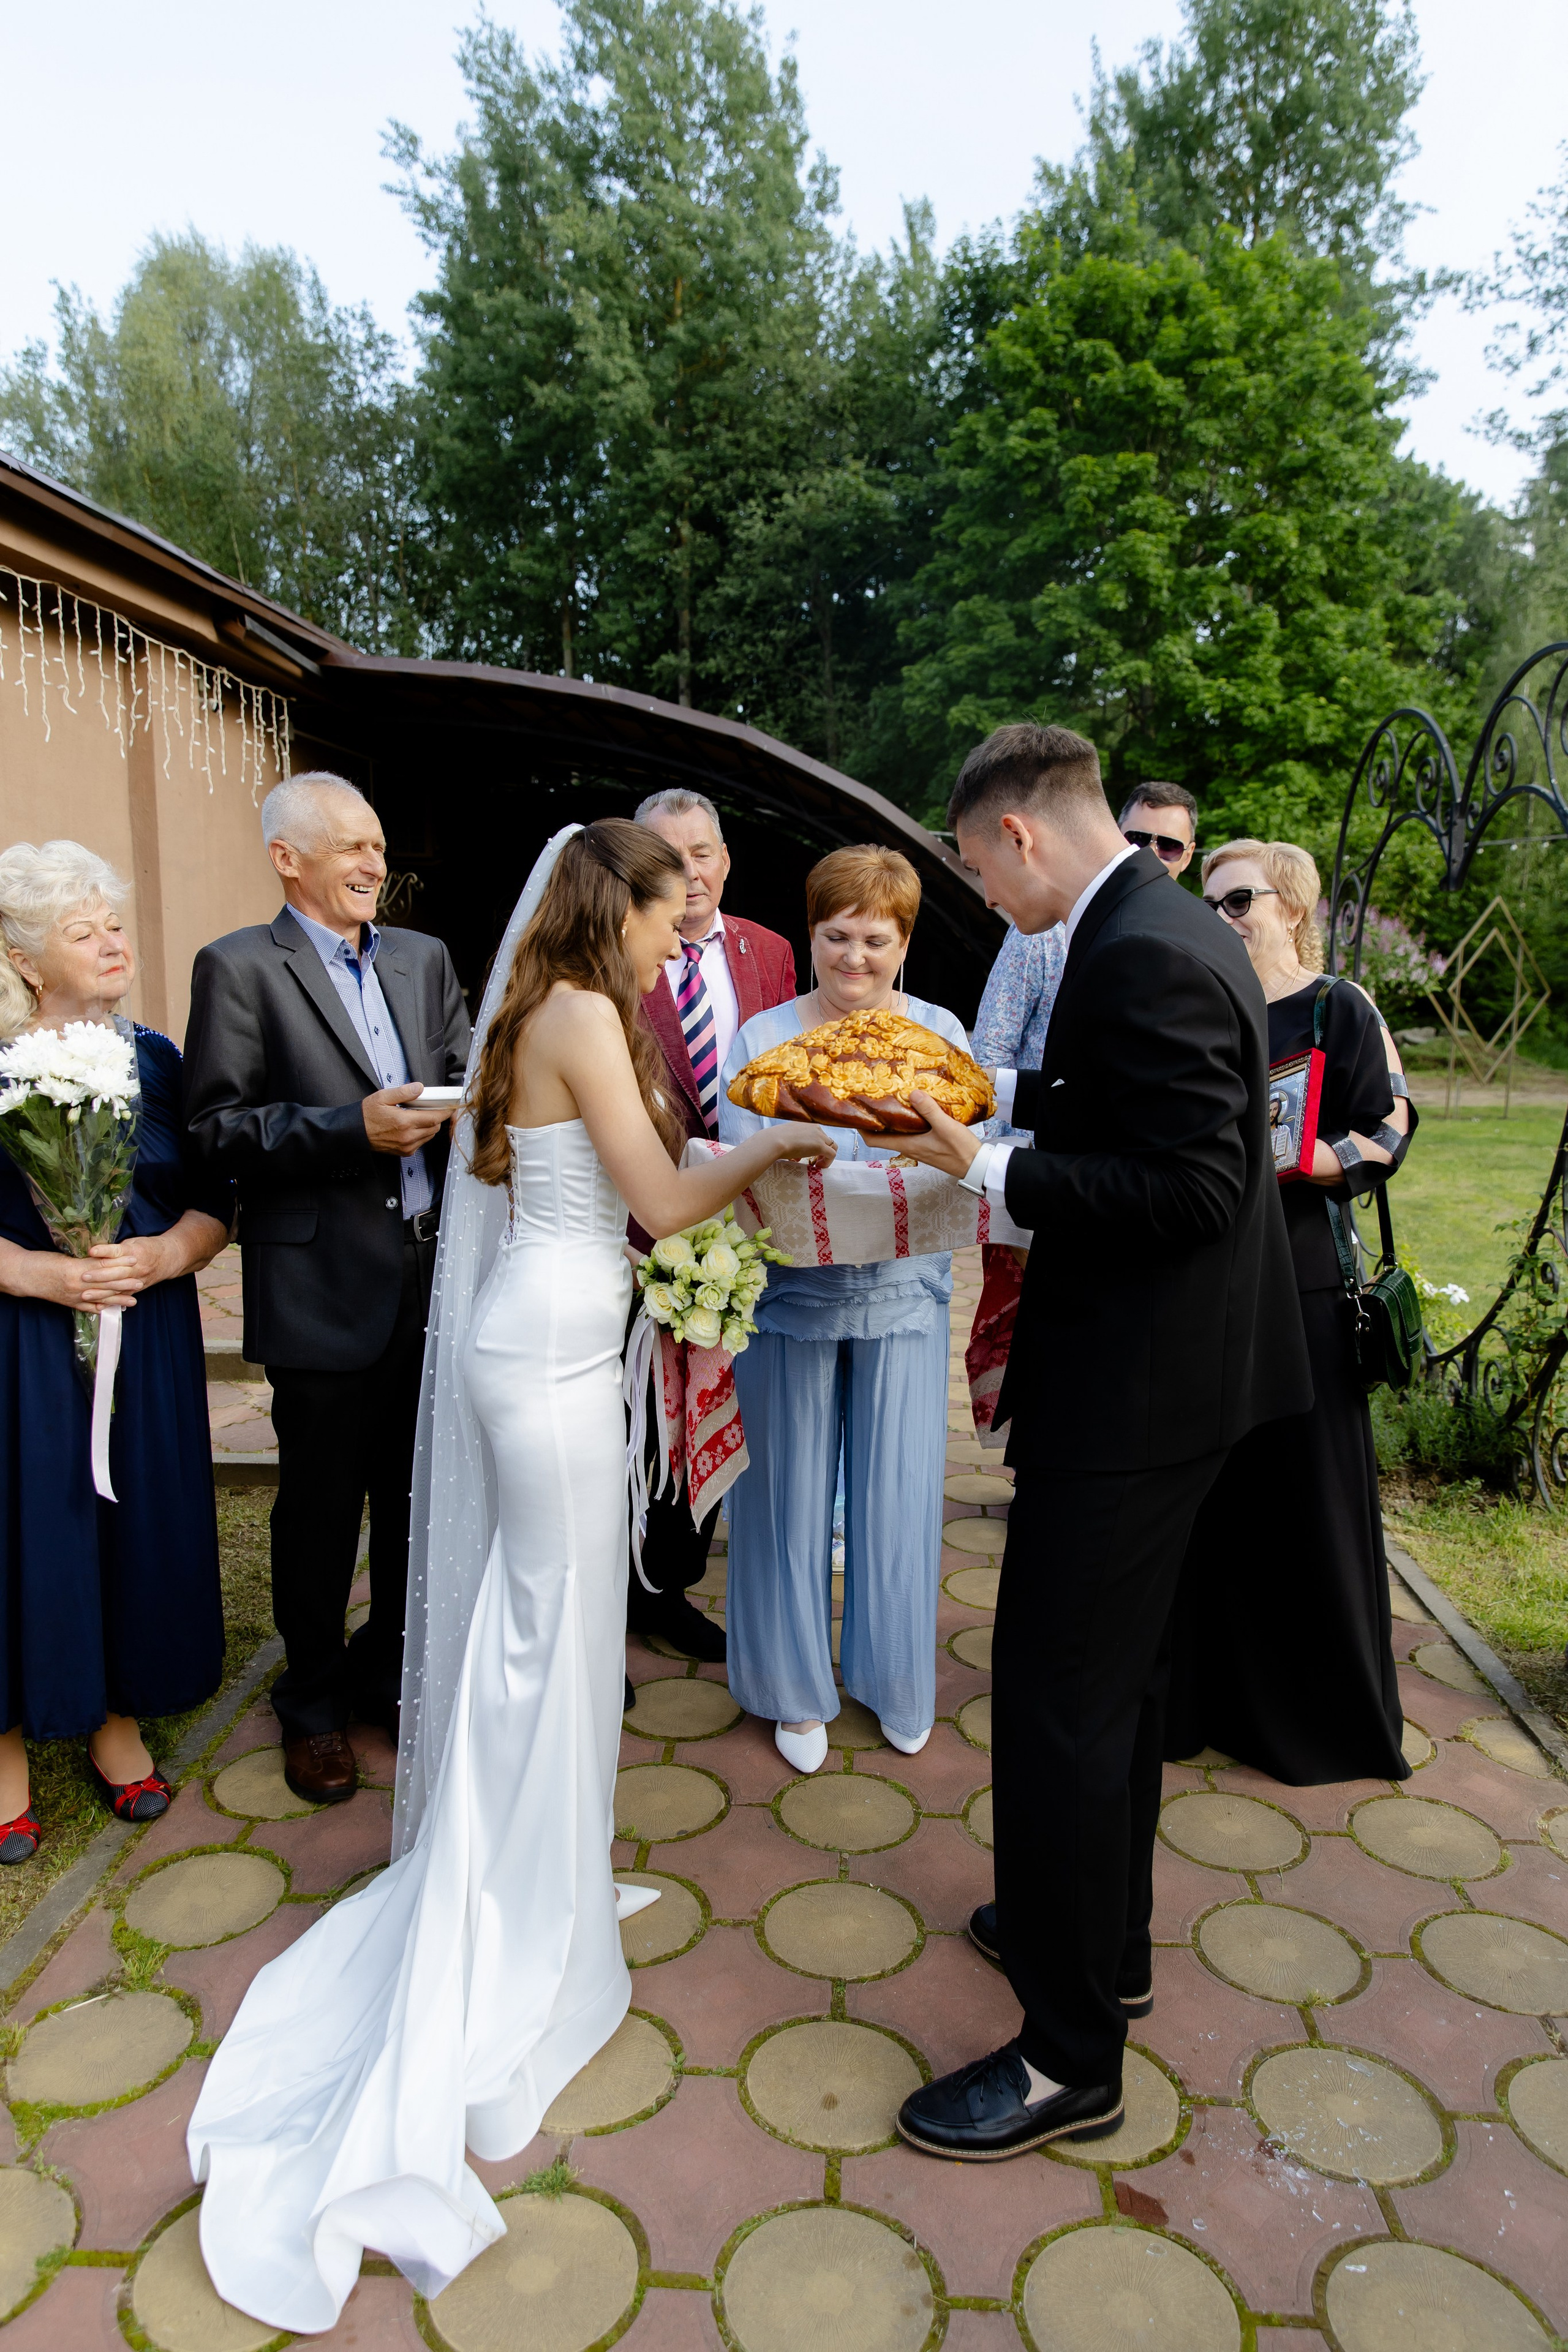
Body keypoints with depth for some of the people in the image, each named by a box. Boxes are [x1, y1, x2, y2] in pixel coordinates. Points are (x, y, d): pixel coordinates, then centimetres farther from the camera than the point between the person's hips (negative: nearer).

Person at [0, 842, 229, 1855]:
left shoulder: (157, 1060, 4)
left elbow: (213, 1199, 4)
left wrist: (167, 1254, -14)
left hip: (147, 1339, 3)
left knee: (139, 1517, 10)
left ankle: (118, 1718, 30)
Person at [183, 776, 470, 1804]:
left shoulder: (425, 958, 11)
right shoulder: (239, 967, -5)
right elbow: (218, 1128, -11)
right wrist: (354, 1129, -20)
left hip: (433, 1273, 5)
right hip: (326, 1287, -5)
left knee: (416, 1495, 17)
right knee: (321, 1507, 10)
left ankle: (392, 1671, 39)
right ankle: (314, 1703, 32)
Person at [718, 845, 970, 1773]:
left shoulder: (940, 1032, 5)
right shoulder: (762, 1037, 2)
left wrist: (912, 1138, -23)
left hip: (903, 1294, 1)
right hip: (790, 1292, -1)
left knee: (898, 1489, 8)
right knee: (792, 1491, 8)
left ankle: (898, 1688, 31)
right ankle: (798, 1691, 28)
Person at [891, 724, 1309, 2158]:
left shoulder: (1142, 960, -22)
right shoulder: (1176, 931, 10)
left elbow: (1192, 1190, -27)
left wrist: (989, 1169, -20)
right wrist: (997, 1092, 9)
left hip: (1133, 1387, -11)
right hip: (1172, 1369, 11)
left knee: (1057, 1699, 1)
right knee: (1119, 1671, 23)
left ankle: (1071, 2056, 19)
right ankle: (1106, 1940, 43)